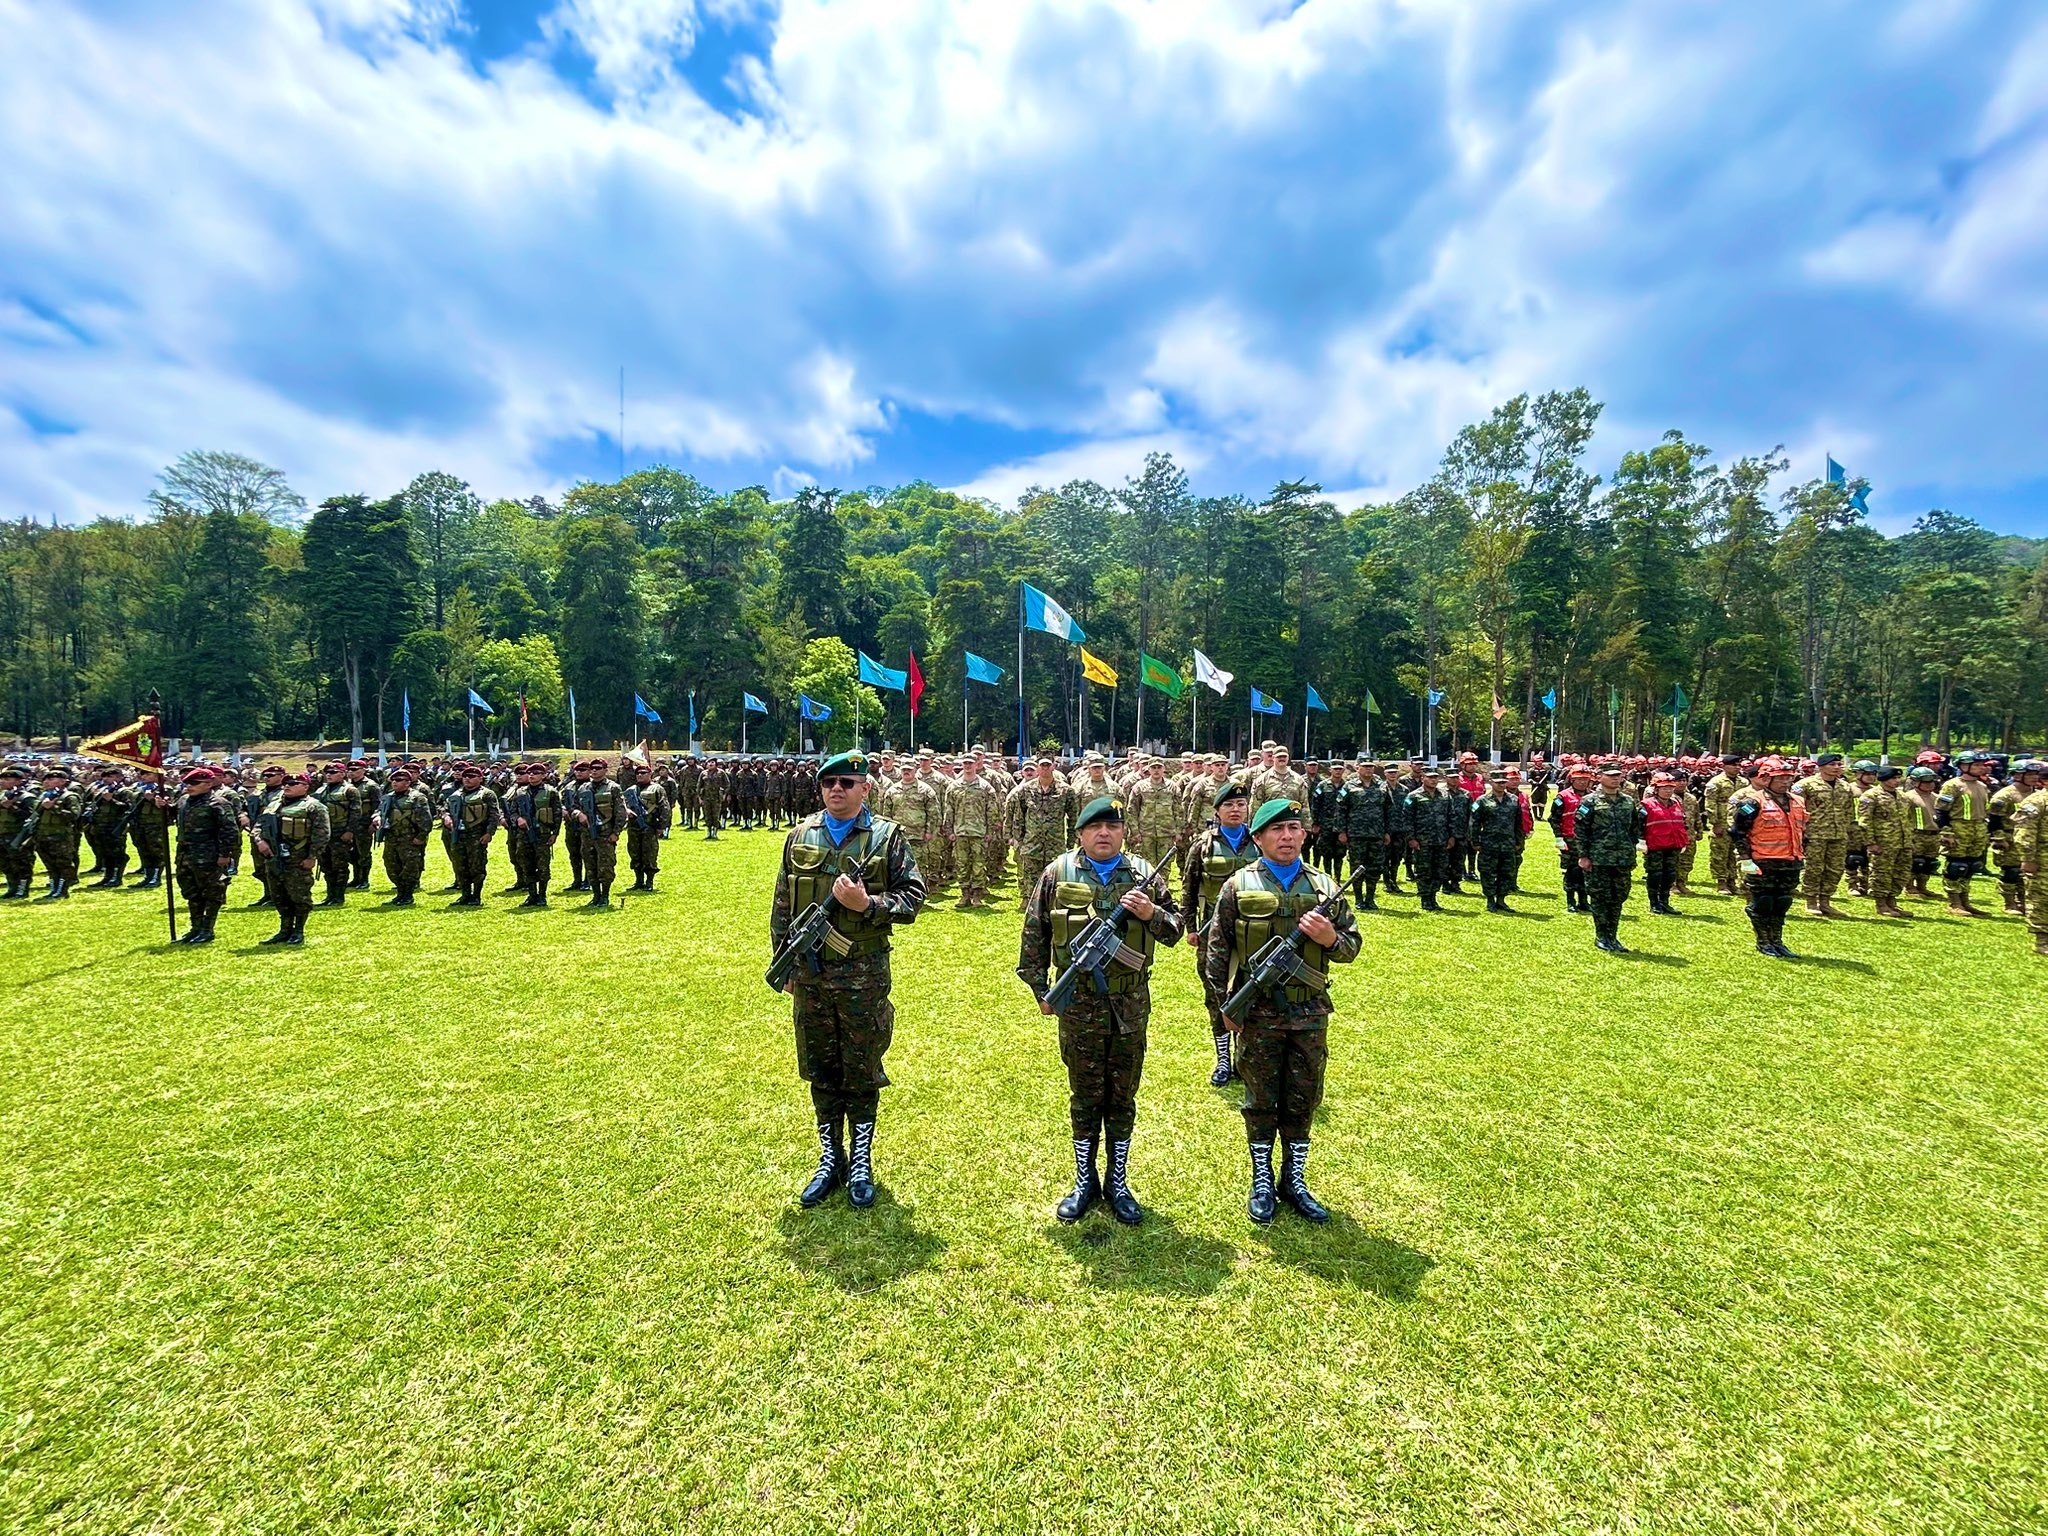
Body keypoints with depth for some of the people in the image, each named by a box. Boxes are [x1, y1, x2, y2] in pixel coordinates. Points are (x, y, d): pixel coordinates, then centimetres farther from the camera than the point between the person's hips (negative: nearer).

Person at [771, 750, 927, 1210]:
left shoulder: (886, 836, -4)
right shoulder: (800, 836, 5)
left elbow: (913, 894, -4)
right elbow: (782, 905, 11)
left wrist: (868, 904, -19)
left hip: (864, 975, -3)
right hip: (809, 973, 3)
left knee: (862, 1073, 8)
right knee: (820, 1071, 13)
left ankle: (861, 1163, 25)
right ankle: (830, 1161, 29)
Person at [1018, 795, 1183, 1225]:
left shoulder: (1143, 873, 1)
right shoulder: (1058, 874, -3)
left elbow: (1175, 930, 6)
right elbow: (1033, 935, 2)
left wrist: (1151, 913, -14)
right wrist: (1040, 989, 0)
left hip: (1131, 1003, 1)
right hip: (1078, 1002, -1)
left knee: (1123, 1096, 13)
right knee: (1084, 1095, 11)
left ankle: (1118, 1183, 29)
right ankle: (1084, 1181, 28)